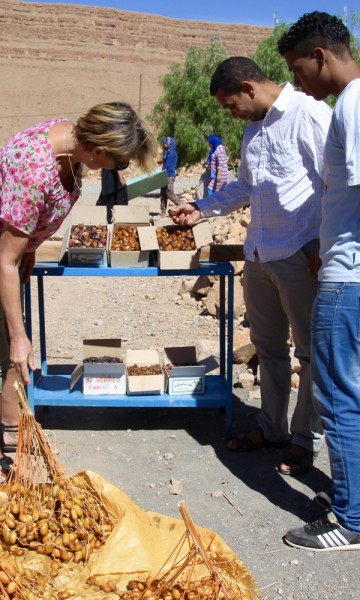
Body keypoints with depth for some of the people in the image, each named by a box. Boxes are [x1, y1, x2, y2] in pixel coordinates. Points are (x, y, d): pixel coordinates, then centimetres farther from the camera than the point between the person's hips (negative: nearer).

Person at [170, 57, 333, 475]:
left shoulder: (310, 115, -12)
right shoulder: (254, 127, 16)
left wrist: (325, 247, -17)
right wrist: (202, 209, 21)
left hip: (300, 256, -8)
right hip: (259, 253, 9)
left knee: (311, 350, 5)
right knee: (267, 345, 16)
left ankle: (306, 440, 19)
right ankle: (271, 427, 32)